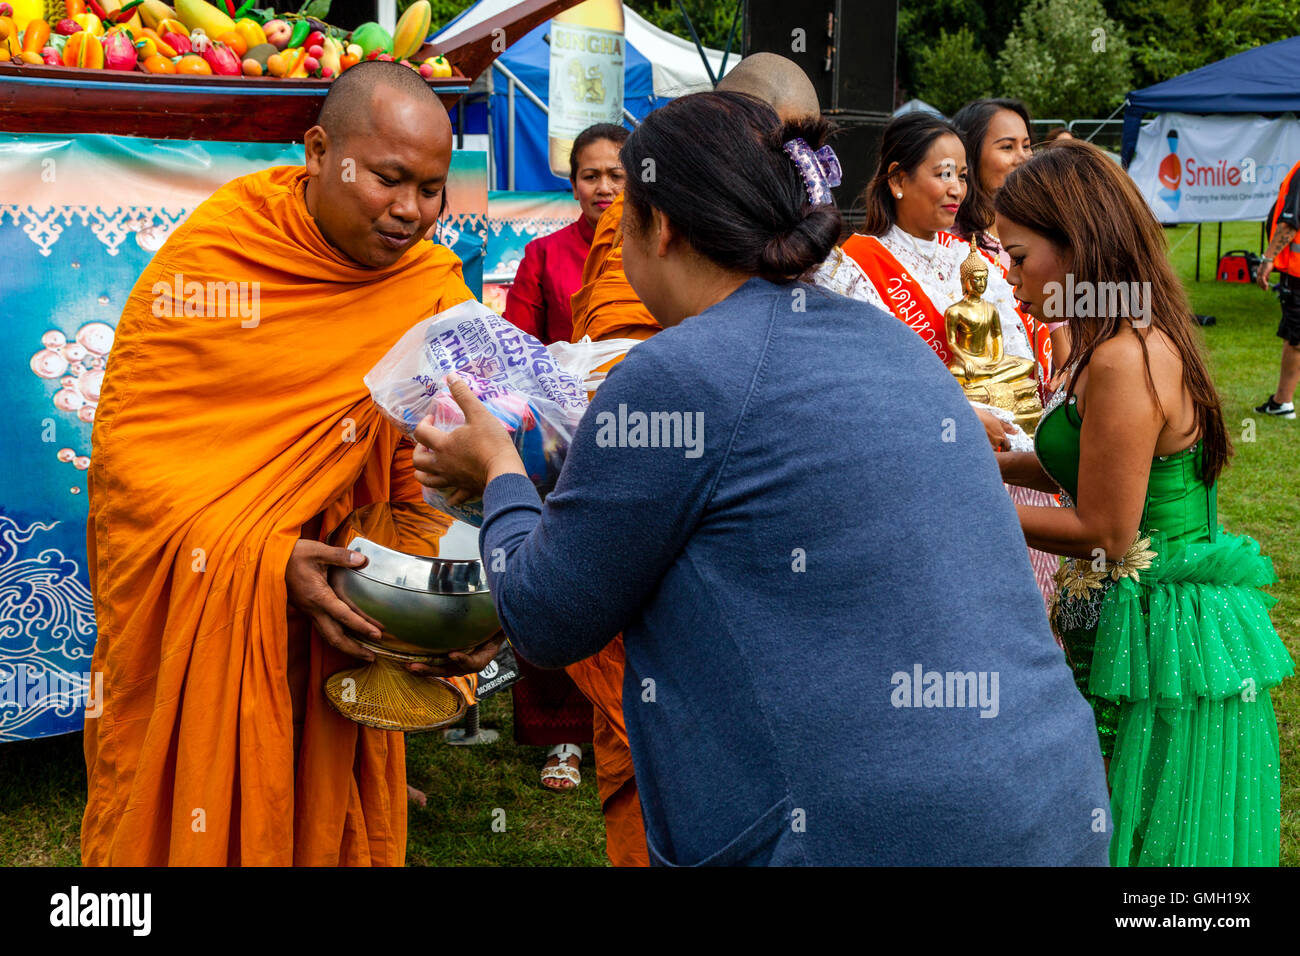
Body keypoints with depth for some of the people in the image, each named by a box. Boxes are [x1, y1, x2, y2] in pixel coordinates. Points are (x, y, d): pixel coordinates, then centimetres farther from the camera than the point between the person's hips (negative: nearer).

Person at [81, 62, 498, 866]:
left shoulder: (434, 290, -2)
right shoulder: (211, 254, -12)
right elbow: (130, 442, -15)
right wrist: (265, 559, -27)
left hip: (336, 626, 3)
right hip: (195, 624, -3)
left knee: (329, 820, 13)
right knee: (194, 818, 8)